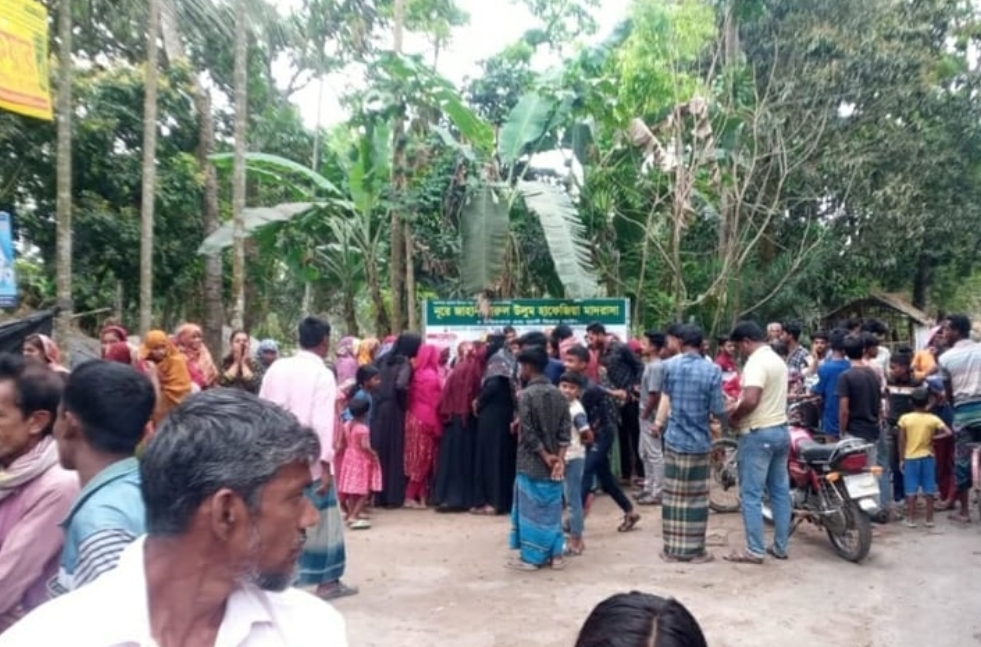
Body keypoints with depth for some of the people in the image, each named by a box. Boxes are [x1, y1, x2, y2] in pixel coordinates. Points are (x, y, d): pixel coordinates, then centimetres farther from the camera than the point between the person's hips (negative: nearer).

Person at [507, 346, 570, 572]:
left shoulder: (525, 395, -13)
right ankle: (555, 555, 16)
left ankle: (531, 557, 10)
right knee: (552, 509, 12)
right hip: (553, 463, 5)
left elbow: (528, 433, -16)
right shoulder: (559, 395, 4)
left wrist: (545, 457, -9)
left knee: (531, 509, 3)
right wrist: (559, 459, -6)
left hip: (531, 464, -5)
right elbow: (565, 430, -1)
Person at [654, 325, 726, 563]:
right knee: (697, 497, 7)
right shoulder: (712, 370, -11)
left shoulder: (669, 366, -3)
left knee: (673, 496, 8)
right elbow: (717, 410, -11)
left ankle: (672, 549, 15)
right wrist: (727, 414, 11)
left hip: (674, 440, 2)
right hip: (699, 442, -1)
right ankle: (695, 550, 13)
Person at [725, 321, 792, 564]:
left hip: (759, 434, -10)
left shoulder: (756, 362, -18)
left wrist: (734, 417, -11)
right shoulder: (778, 360, 14)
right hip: (780, 429, 10)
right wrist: (739, 407, 14)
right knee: (780, 491, 13)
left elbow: (750, 400, -29)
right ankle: (780, 546, 20)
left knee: (751, 494, -2)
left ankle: (755, 551, 2)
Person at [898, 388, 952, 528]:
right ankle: (930, 519, 12)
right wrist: (933, 437, 0)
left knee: (911, 491, 3)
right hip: (927, 457, 1)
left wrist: (901, 459, 3)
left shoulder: (905, 418, -7)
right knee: (929, 491, 8)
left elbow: (902, 441, -4)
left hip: (910, 458, -1)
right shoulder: (933, 419, -5)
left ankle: (911, 519, 6)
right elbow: (949, 433, -13)